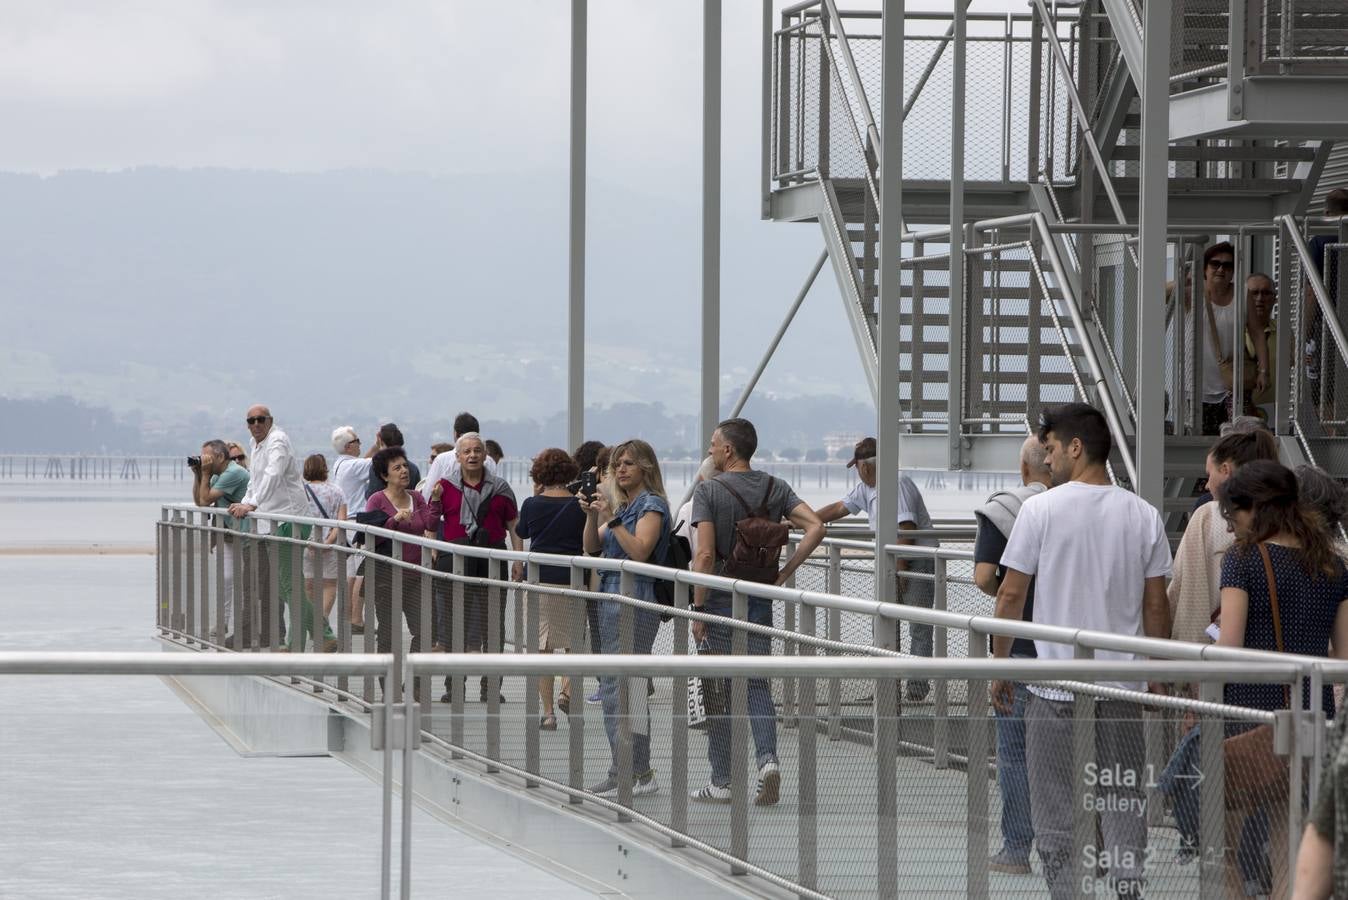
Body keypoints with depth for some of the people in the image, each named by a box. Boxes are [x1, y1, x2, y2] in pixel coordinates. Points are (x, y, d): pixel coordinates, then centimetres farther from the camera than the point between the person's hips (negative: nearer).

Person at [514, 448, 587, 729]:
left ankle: (547, 711, 1)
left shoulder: (532, 505, -4)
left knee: (543, 646, 4)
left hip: (540, 579, 0)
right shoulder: (580, 506, -5)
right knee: (573, 641, 17)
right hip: (572, 580, 0)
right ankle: (567, 689, -6)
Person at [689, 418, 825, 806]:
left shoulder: (708, 491, -10)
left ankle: (722, 781, 9)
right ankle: (767, 757, -13)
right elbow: (816, 527, -6)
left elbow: (705, 555, -17)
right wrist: (784, 573, -1)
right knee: (757, 683, 10)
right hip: (759, 598, 4)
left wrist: (698, 608, -13)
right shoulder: (775, 488, 5)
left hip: (720, 599, -4)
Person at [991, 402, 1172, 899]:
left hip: (1056, 690, -3)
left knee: (1056, 812, 3)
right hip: (1124, 689, 3)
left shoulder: (1041, 509, -6)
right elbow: (1156, 606, 6)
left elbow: (1010, 595, -3)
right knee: (1123, 807, 8)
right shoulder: (1144, 515, 3)